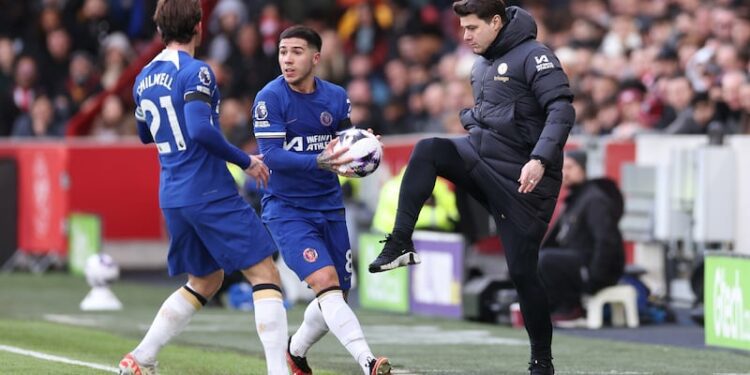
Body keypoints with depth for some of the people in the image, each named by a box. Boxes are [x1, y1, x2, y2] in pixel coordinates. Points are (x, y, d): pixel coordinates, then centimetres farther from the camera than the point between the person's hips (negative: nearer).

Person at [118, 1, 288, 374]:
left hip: (172, 199, 8)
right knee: (264, 275, -5)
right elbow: (200, 129, -25)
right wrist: (246, 161, -15)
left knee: (204, 281, 21)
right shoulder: (195, 71, -12)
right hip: (211, 193, -8)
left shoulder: (144, 78, 12)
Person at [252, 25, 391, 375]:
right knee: (325, 281, -23)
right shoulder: (270, 98, -12)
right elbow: (271, 155, -19)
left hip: (329, 208, 5)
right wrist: (320, 161, -33)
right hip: (286, 209, -5)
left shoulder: (336, 97, 2)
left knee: (337, 296, 9)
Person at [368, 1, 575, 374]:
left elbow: (562, 110, -20)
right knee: (427, 150, -21)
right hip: (481, 158, 7)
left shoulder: (533, 56, -11)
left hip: (520, 179, -7)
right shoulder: (481, 65, 14)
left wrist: (540, 160, -31)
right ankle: (400, 244, -23)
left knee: (522, 270, -4)